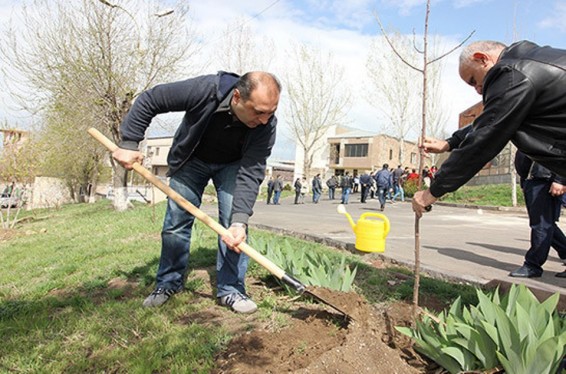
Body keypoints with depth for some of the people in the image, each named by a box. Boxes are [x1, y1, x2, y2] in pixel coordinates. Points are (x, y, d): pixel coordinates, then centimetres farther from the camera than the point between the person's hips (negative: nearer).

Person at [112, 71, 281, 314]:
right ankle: (169, 283, 22)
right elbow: (149, 100, -22)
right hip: (191, 160, 0)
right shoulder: (204, 90, -35)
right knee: (176, 223, 2)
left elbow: (251, 173, -33)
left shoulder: (266, 124, -31)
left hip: (232, 164, 0)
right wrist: (129, 143, -24)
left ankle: (230, 290, 1)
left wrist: (240, 220, -43)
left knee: (234, 224, -13)